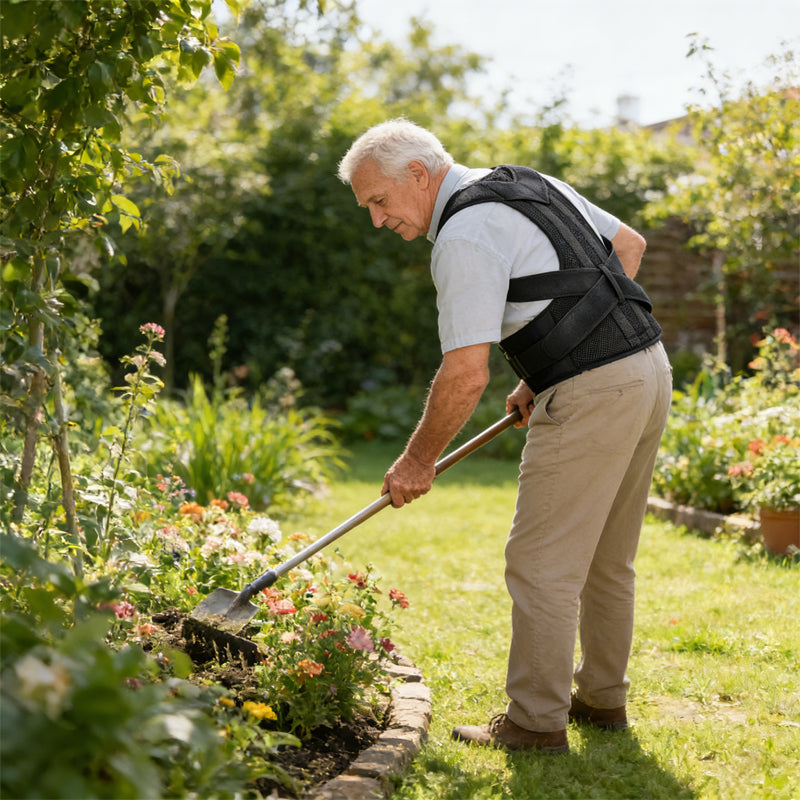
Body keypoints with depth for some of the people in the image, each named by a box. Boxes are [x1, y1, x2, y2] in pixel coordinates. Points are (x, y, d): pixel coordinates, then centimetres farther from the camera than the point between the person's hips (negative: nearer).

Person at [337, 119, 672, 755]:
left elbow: (466, 376, -19)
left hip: (590, 394, -10)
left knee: (542, 563, -1)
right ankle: (603, 697, 30)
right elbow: (629, 245, 22)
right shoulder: (531, 182, 14)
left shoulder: (465, 236, -14)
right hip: (649, 364, 10)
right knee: (606, 558, 19)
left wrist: (418, 461, -4)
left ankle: (537, 722, 6)